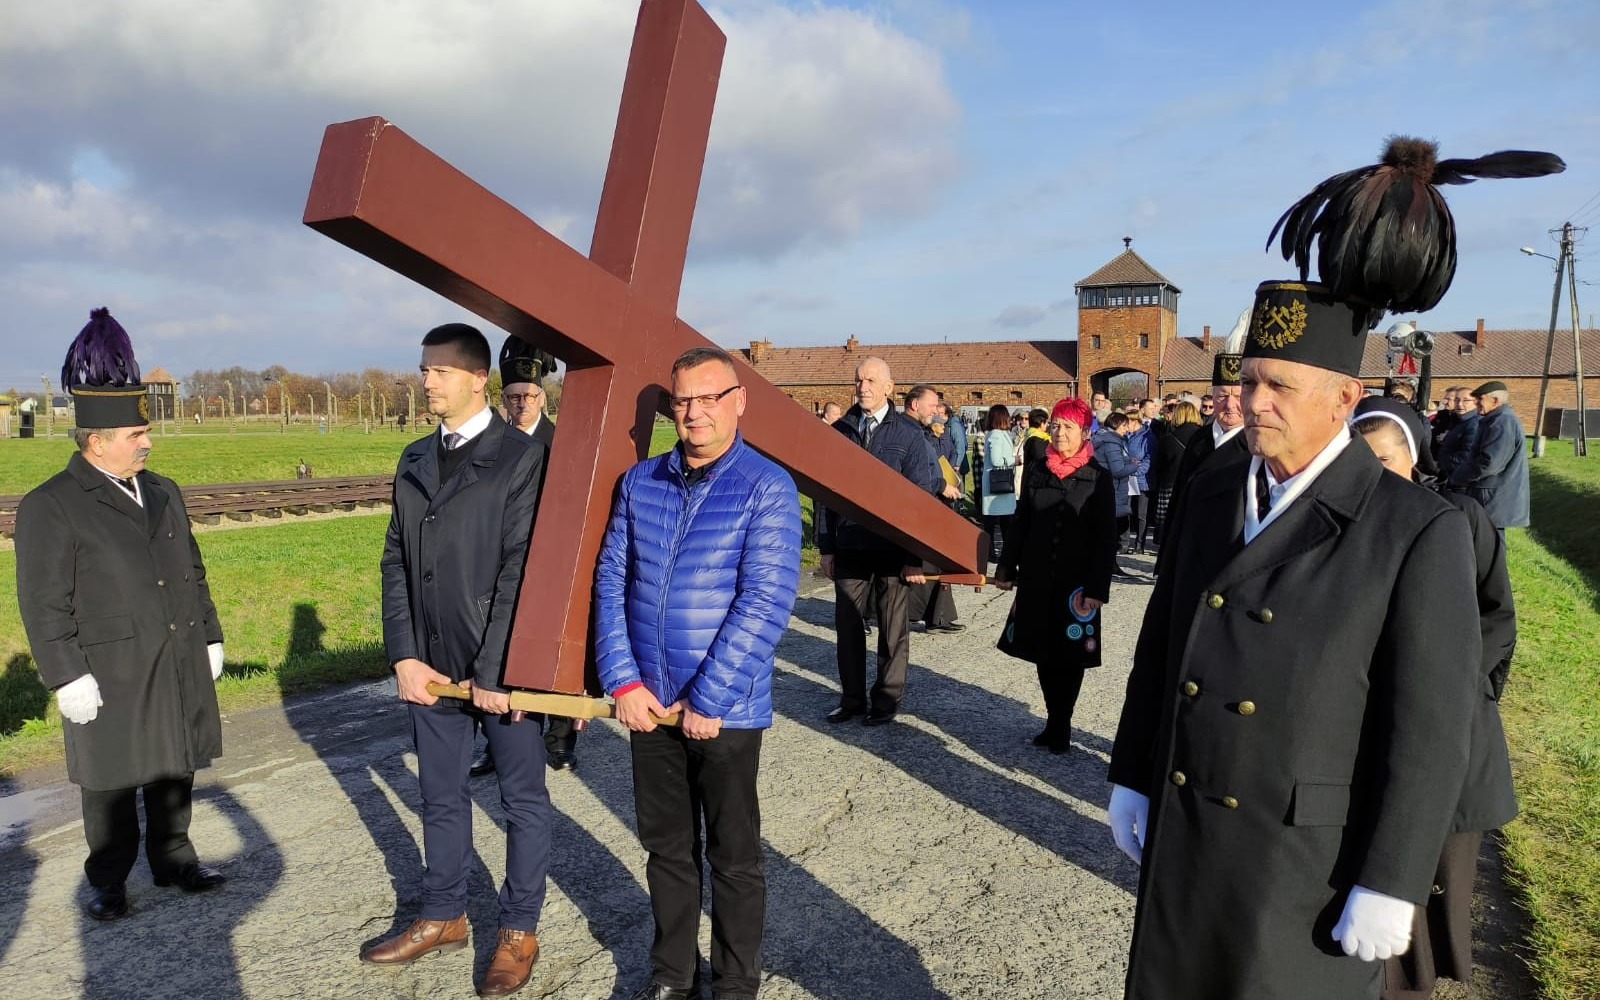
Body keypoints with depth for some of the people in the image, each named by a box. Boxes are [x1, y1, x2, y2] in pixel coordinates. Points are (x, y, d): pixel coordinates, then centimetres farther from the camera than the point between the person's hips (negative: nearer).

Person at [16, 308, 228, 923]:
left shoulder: (164, 493, 12)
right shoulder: (50, 507, -9)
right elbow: (43, 602, -11)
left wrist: (210, 637, 15)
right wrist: (67, 676, -15)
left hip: (180, 666, 6)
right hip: (111, 676, -6)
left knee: (176, 770, 15)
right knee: (110, 785, 7)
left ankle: (173, 860, 31)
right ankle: (108, 882, 23)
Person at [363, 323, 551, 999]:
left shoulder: (520, 457, -10)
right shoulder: (415, 460, 9)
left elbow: (521, 568, -15)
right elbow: (396, 563, 8)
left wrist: (495, 668, -17)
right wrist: (403, 656, -2)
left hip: (504, 664, -6)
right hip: (432, 665, 6)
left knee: (523, 799, 9)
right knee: (441, 798, 18)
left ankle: (519, 932, 24)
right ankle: (442, 918, 35)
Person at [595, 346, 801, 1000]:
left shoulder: (766, 489, -11)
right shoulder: (640, 481, 4)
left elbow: (765, 603, -17)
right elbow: (611, 580, 4)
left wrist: (708, 702, -17)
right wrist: (623, 681, -6)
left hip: (726, 711, -4)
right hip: (649, 704, 4)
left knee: (733, 857, 11)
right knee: (666, 848, 18)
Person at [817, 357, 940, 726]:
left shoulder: (909, 433, -4)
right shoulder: (840, 430, 5)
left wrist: (916, 555, -9)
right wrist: (827, 546, 4)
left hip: (892, 548, -3)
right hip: (849, 546, 3)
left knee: (893, 629, 9)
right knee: (847, 624, 8)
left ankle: (887, 700, 22)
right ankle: (852, 698, 23)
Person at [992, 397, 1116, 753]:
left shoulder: (1098, 479, -5)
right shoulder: (1036, 473, 6)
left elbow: (1106, 539, -7)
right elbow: (1019, 525, 10)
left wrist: (1097, 588, -13)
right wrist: (1006, 569, 7)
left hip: (1076, 584, -3)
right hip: (1036, 580, 3)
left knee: (1071, 655, 5)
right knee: (1043, 652, 9)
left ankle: (1060, 725, 18)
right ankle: (1055, 722, 21)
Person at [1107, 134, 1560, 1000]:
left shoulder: (1418, 531, -16)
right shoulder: (1213, 494, 0)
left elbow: (1429, 728, -14)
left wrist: (1387, 888, -13)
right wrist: (1132, 778, 9)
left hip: (1309, 852, -5)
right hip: (1184, 832, 5)